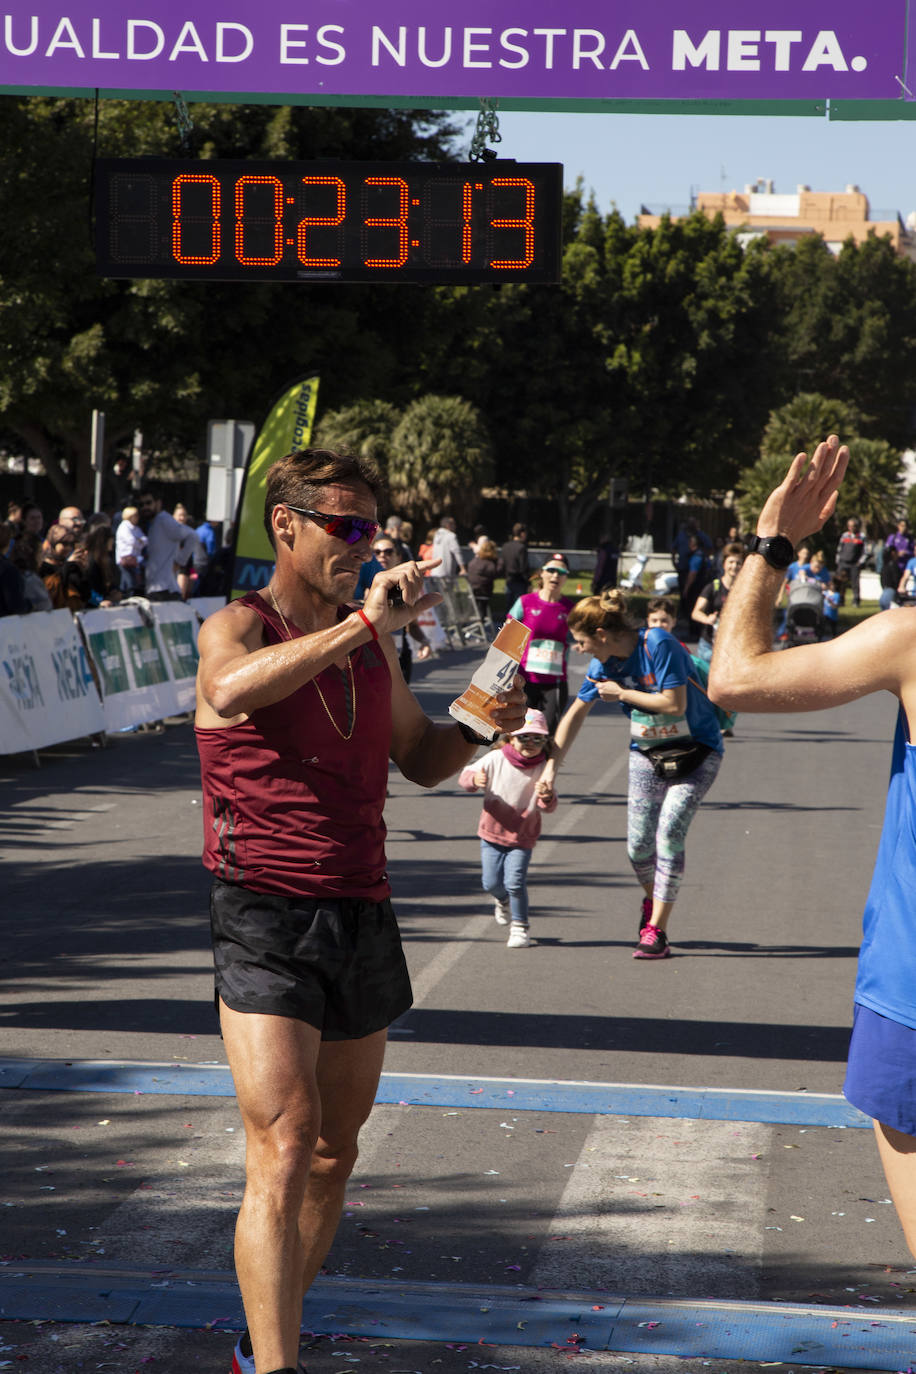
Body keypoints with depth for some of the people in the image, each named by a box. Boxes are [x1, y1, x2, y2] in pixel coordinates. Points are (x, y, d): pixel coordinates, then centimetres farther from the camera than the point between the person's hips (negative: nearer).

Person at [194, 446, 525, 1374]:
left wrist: (478, 727, 1)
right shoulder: (236, 627, -5)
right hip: (266, 915, -7)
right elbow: (232, 687, -31)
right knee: (284, 1150, -16)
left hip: (362, 913, 7)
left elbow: (419, 761, 23)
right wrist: (363, 621, -33)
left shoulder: (371, 639, 15)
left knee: (333, 1154, 11)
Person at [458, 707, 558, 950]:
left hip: (522, 836, -2)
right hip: (493, 832, 2)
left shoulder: (543, 768, -10)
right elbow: (465, 776, -3)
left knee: (514, 882, -13)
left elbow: (548, 808, -12)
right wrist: (474, 779, -27)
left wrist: (547, 797, -36)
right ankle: (503, 900, 41)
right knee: (491, 883, 4)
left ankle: (520, 927, 8)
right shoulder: (495, 760, -9)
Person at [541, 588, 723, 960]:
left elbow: (674, 705, -26)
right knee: (638, 845, -3)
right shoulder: (603, 664, -3)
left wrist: (621, 694, -17)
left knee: (668, 833, -17)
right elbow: (576, 713, 9)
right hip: (647, 753, 6)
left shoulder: (659, 645, -23)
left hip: (695, 752, -6)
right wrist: (551, 765, 9)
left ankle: (657, 930, -12)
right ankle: (652, 900, 29)